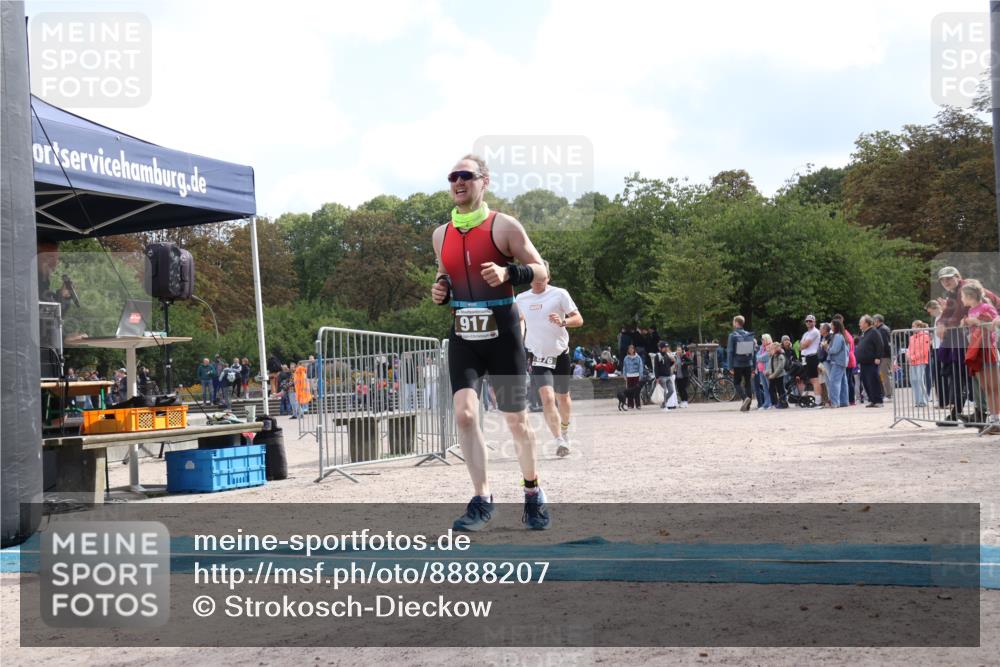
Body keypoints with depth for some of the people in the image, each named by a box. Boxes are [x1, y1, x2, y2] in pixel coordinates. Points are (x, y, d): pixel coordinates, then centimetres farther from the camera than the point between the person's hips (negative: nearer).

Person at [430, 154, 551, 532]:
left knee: (515, 420, 7)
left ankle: (533, 493, 28)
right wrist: (440, 292, 1)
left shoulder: (503, 226, -6)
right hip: (463, 335, 4)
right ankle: (482, 501, -7)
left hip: (502, 334, -3)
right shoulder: (441, 235, 8)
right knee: (464, 414, -13)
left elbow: (540, 270, -5)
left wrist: (508, 273, -24)